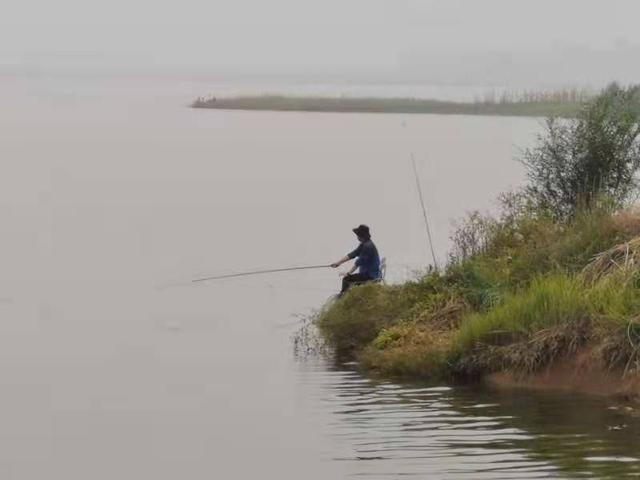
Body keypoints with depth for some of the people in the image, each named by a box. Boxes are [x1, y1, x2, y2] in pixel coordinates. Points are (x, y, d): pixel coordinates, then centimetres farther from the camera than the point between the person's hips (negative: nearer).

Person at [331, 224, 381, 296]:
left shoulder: (368, 246, -21)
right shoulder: (363, 245, 11)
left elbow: (359, 262, -21)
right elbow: (352, 254, 12)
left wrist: (348, 273, -15)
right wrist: (338, 262, 6)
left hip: (370, 275, -11)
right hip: (367, 273, 11)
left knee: (346, 279, -12)